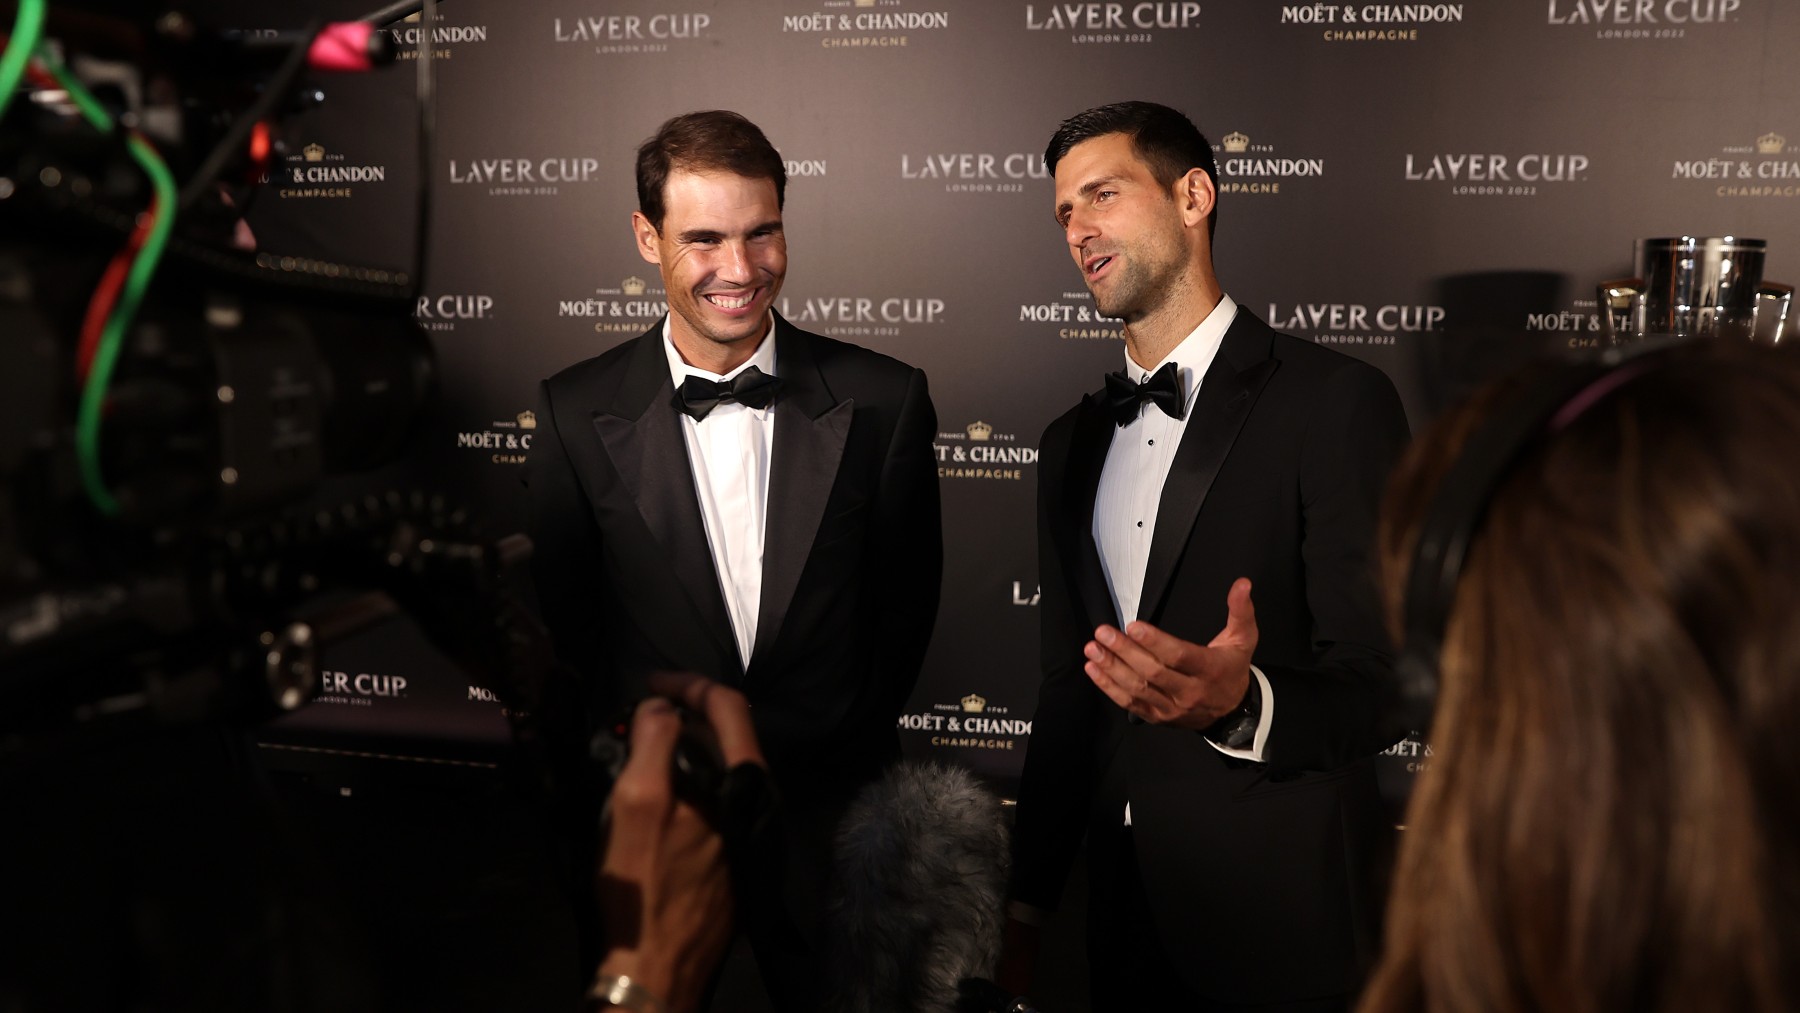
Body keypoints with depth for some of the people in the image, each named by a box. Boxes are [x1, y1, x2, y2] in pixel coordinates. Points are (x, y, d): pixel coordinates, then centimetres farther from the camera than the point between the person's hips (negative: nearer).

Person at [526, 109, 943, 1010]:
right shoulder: (576, 413, -8)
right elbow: (562, 621, 0)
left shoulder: (882, 400, -9)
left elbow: (907, 604, 0)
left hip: (831, 827, 0)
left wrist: (845, 746, 3)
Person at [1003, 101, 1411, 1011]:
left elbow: (1377, 688, -15)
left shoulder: (1337, 403, -11)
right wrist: (1024, 904, 11)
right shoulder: (1073, 445, 9)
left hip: (1284, 930, -5)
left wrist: (1241, 705, -35)